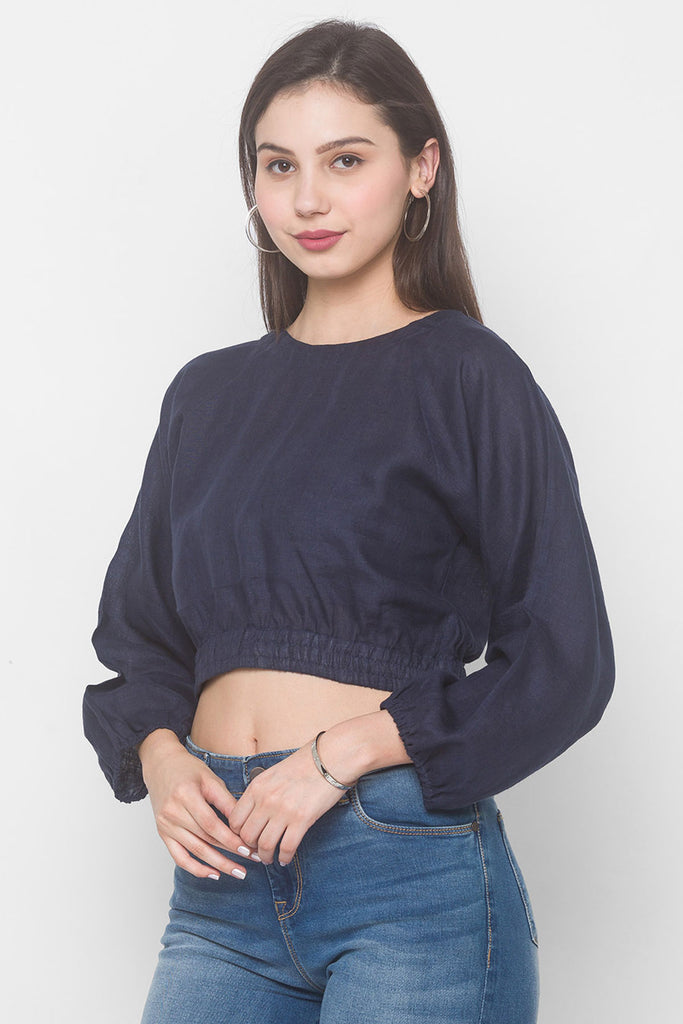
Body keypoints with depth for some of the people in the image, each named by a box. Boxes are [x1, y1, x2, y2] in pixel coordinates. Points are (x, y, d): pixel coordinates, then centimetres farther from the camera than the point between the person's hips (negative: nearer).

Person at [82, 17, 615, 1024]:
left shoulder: (469, 377, -1)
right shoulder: (208, 393, 14)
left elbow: (564, 664, -5)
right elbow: (137, 629, 19)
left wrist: (348, 750, -13)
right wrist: (159, 756, -1)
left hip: (411, 872, -4)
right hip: (224, 873, 4)